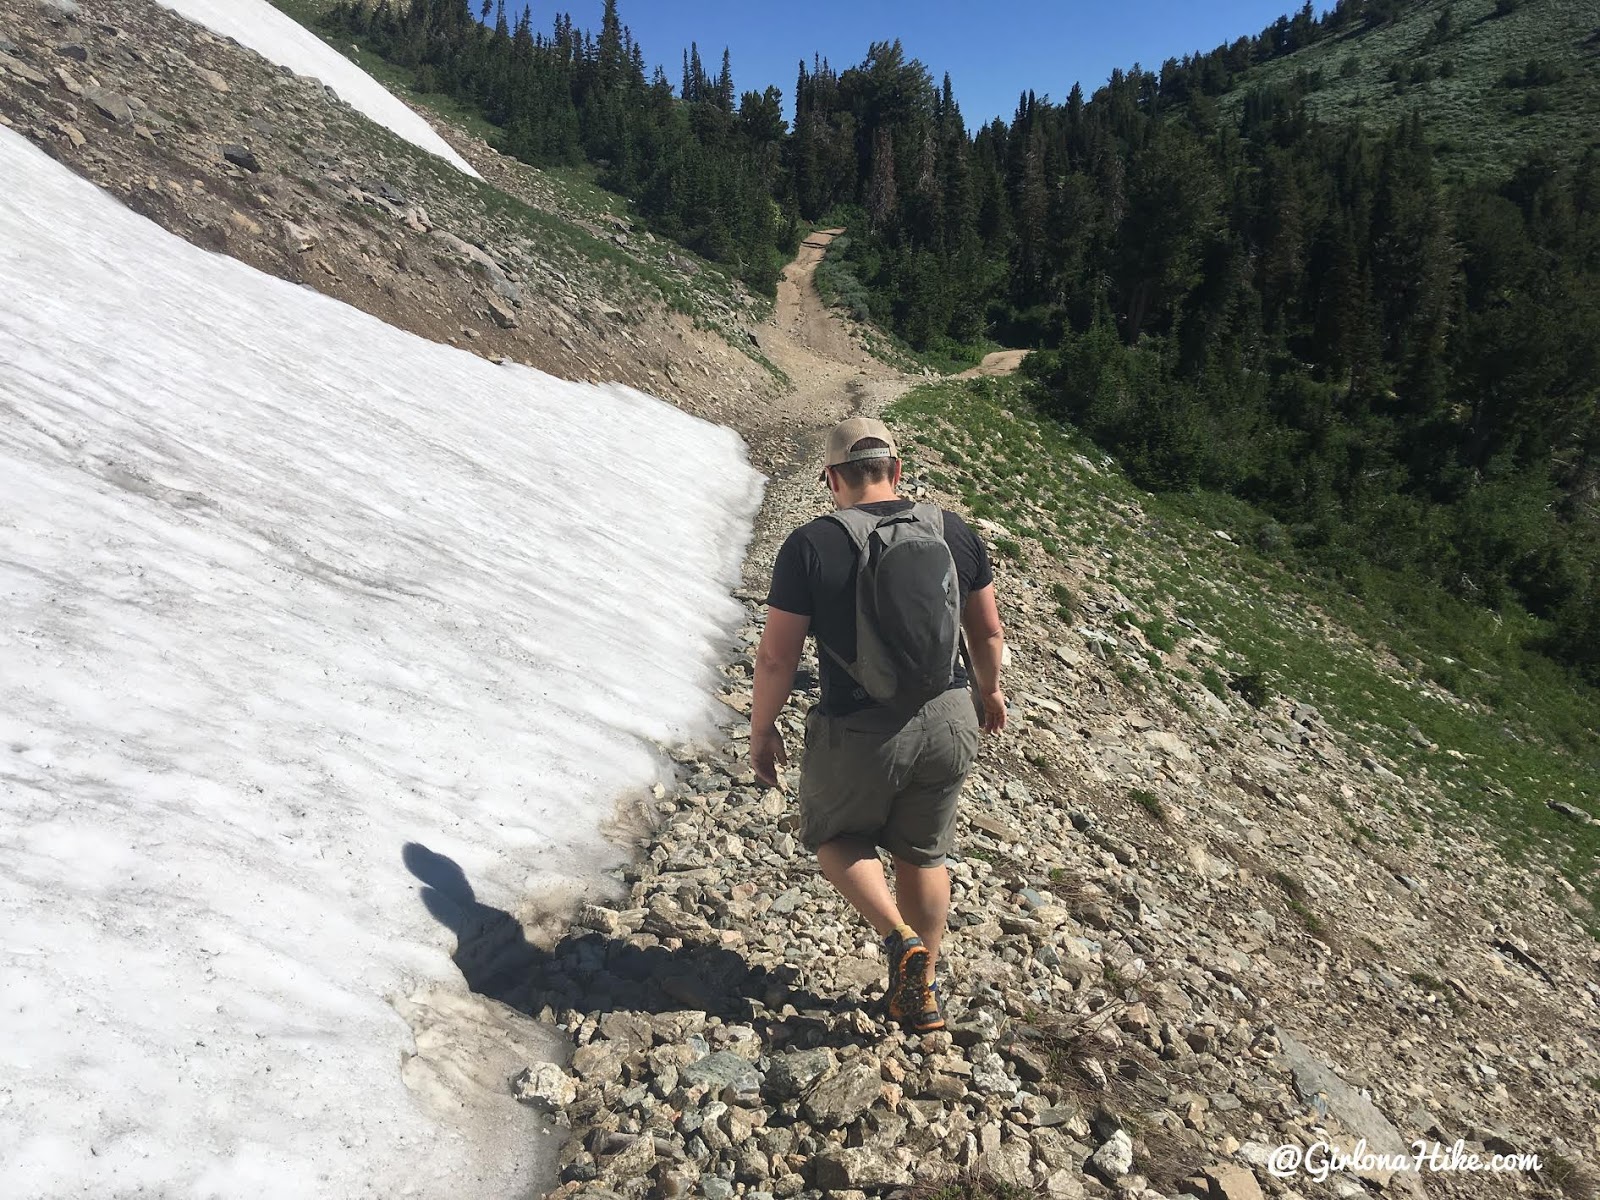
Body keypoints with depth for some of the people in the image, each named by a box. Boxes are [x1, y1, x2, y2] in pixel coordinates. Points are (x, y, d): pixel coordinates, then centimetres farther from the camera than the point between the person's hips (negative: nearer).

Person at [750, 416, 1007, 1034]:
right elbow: (988, 630, 7)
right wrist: (990, 689, 25)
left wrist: (762, 730, 3)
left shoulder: (809, 546, -14)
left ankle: (900, 937, 6)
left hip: (859, 735, -4)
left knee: (835, 837, 25)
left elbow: (776, 658, -12)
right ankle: (922, 992, 35)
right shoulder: (954, 531, -2)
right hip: (948, 722, 4)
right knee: (923, 854, 23)